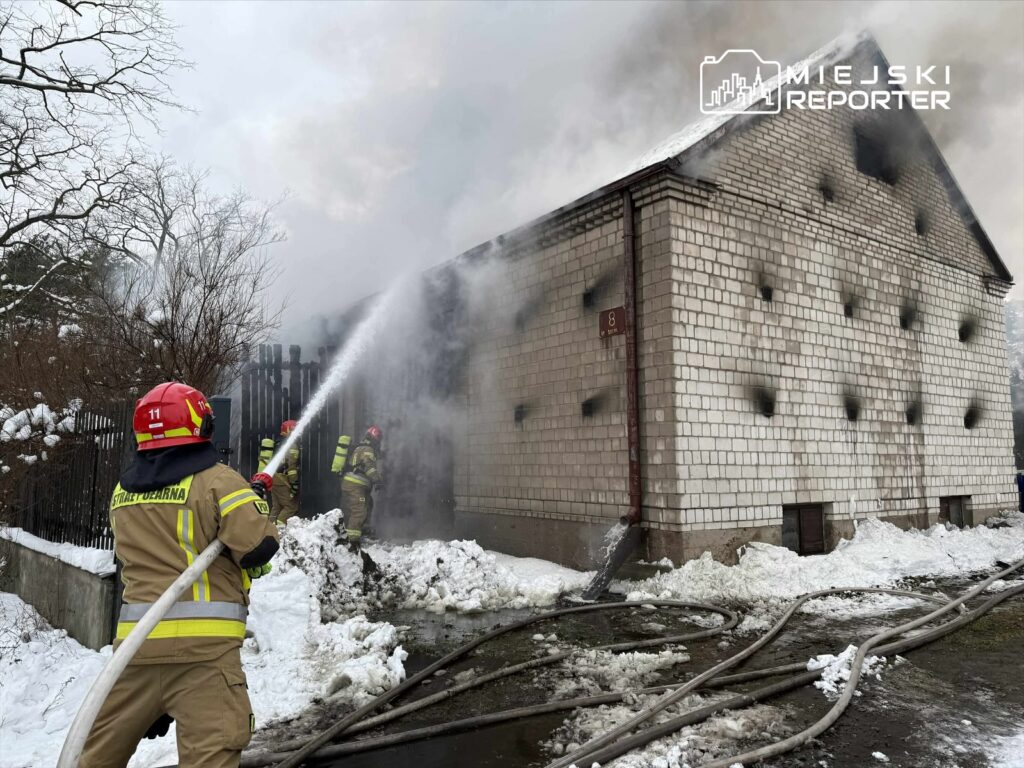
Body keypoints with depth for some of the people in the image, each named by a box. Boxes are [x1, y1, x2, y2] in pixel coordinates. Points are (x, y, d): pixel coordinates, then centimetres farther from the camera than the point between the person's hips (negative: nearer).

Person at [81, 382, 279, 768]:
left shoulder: (122, 491, 13)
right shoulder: (217, 480, -7)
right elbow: (259, 545, -16)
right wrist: (255, 503, 6)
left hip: (134, 637, 6)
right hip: (202, 641, -6)